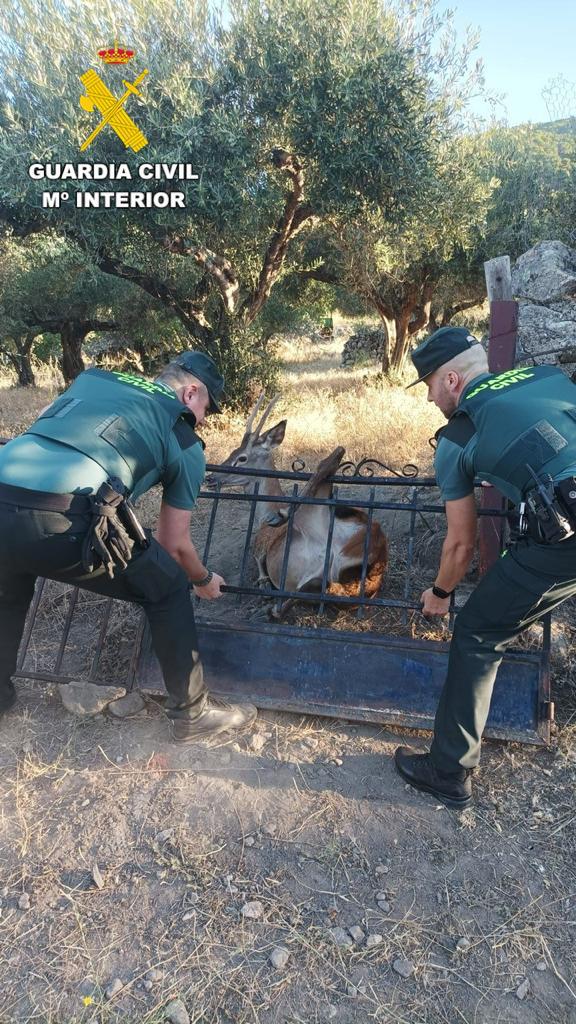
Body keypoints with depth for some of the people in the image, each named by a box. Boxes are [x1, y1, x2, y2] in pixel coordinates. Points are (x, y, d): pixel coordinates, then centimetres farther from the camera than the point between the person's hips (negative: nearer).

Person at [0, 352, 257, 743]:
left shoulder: (93, 378, 29)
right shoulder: (186, 443, 17)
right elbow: (175, 545, 20)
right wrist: (204, 580, 41)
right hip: (64, 520, -5)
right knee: (168, 590, 19)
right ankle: (193, 713, 29)